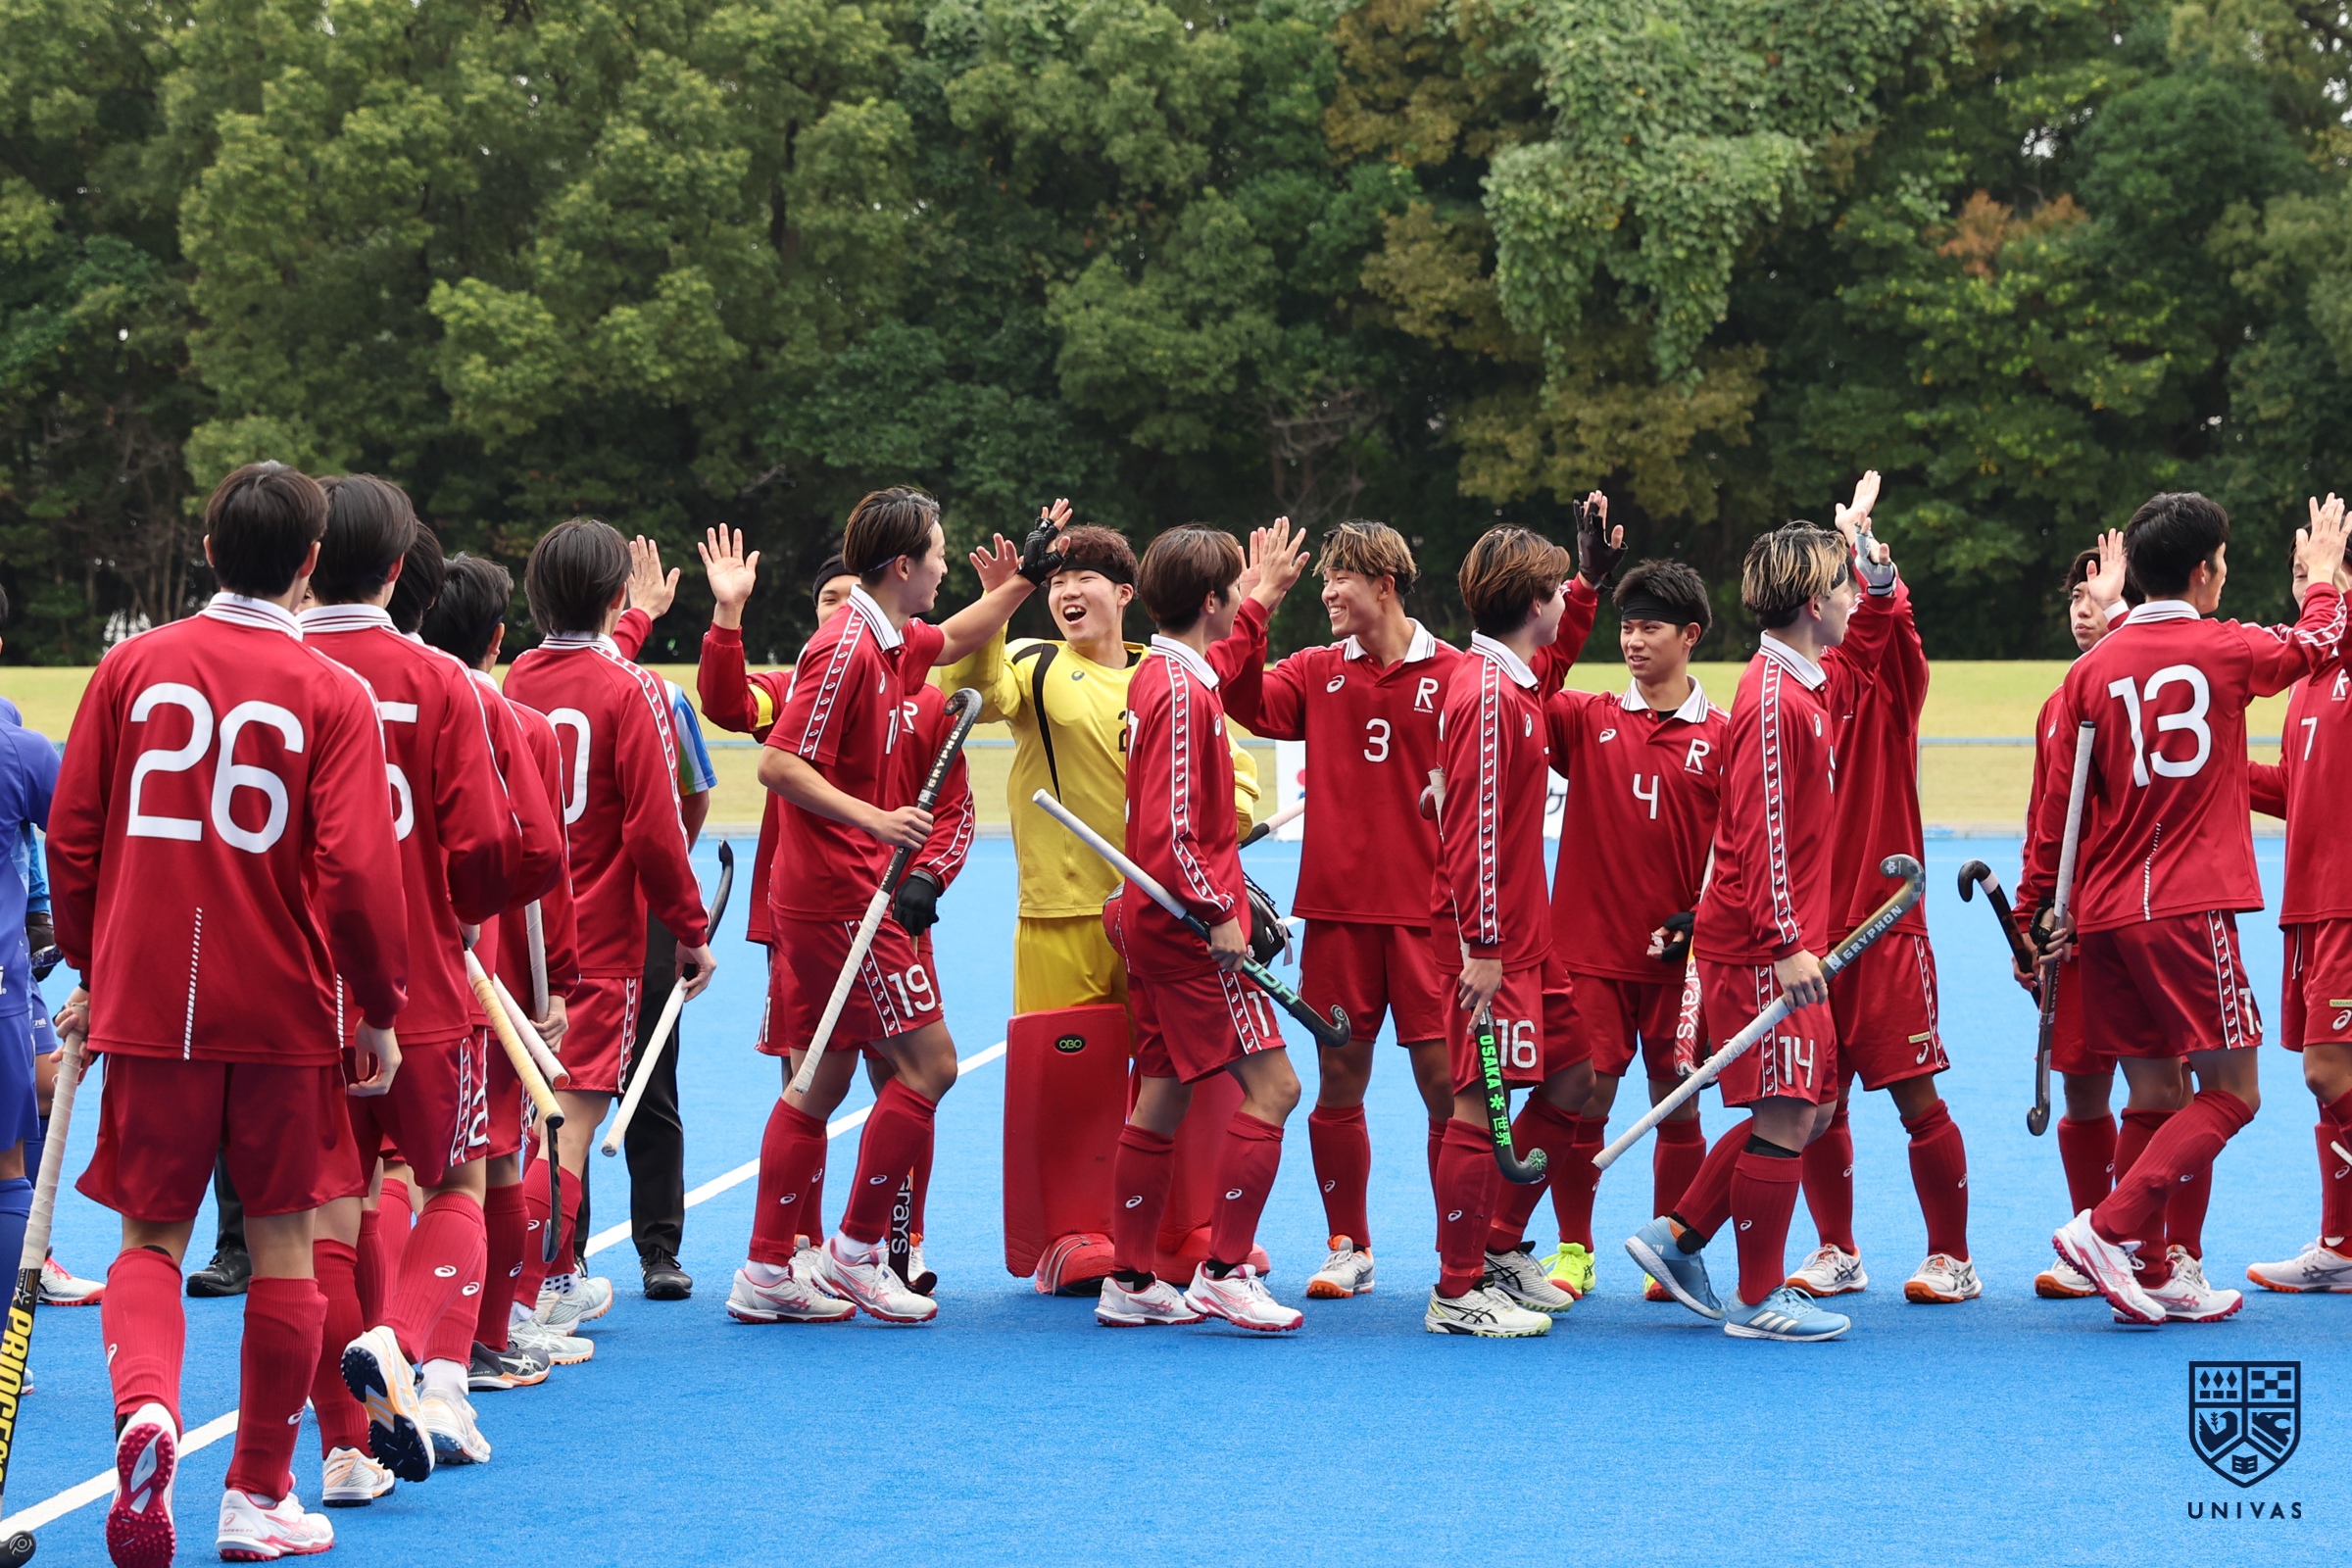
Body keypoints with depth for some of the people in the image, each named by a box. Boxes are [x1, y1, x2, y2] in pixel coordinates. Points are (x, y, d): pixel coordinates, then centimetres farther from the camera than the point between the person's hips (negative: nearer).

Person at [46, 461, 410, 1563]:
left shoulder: (131, 666, 1)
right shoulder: (332, 694, -7)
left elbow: (72, 835, 5)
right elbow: (355, 871, -12)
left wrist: (90, 971, 18)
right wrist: (380, 1010, 1)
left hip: (147, 1004, 2)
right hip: (284, 1013, -1)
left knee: (150, 1236, 10)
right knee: (281, 1241, 11)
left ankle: (145, 1406, -20)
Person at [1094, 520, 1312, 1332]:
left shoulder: (1161, 674, 11)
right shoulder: (1185, 693, -18)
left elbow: (1228, 659, 40)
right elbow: (1169, 831, -24)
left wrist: (1262, 601, 41)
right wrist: (1216, 915, -20)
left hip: (1153, 920, 10)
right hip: (1188, 924, -10)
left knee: (1163, 1093, 13)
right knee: (1270, 1084, -7)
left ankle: (1130, 1281, 17)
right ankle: (1224, 1272, -7)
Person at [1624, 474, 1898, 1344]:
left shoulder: (1813, 685, 12)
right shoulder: (1775, 701, -17)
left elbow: (1863, 651, 34)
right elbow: (1762, 833, -21)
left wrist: (1871, 559, 20)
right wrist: (1787, 944, -23)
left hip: (1782, 940, 10)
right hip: (1759, 946, -10)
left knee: (1812, 1106, 14)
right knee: (1787, 1115, -4)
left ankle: (1678, 1237, 20)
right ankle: (1759, 1300, 5)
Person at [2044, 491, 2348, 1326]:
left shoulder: (2093, 670, 4)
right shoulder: (2226, 650, -4)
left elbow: (2060, 804, 6)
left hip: (2107, 913, 6)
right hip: (2187, 908, -5)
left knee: (2152, 1095, 11)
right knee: (2230, 1093, -1)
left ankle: (2151, 1275, 11)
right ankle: (2112, 1227, -15)